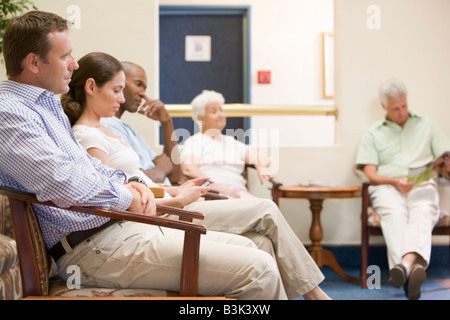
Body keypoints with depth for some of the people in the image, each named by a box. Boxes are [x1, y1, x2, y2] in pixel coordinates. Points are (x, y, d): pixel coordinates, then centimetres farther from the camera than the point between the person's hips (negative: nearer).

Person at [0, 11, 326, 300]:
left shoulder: (48, 102, 19)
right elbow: (66, 183, -27)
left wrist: (126, 182, 8)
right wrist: (127, 197, -9)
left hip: (117, 224, 11)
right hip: (94, 247, -11)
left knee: (246, 247, 11)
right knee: (258, 270, -15)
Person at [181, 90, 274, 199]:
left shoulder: (232, 142, 32)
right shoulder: (195, 141, 14)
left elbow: (262, 159, 26)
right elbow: (188, 169, -5)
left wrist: (262, 168, -1)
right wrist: (217, 186, -18)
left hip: (238, 190, 5)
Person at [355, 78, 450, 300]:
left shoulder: (426, 126, 26)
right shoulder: (373, 134, 22)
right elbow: (370, 174, 10)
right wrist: (395, 181, -10)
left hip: (422, 186, 1)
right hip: (388, 187, 0)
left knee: (423, 212, -36)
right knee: (394, 213, -37)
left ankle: (405, 264, -62)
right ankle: (413, 267, -59)